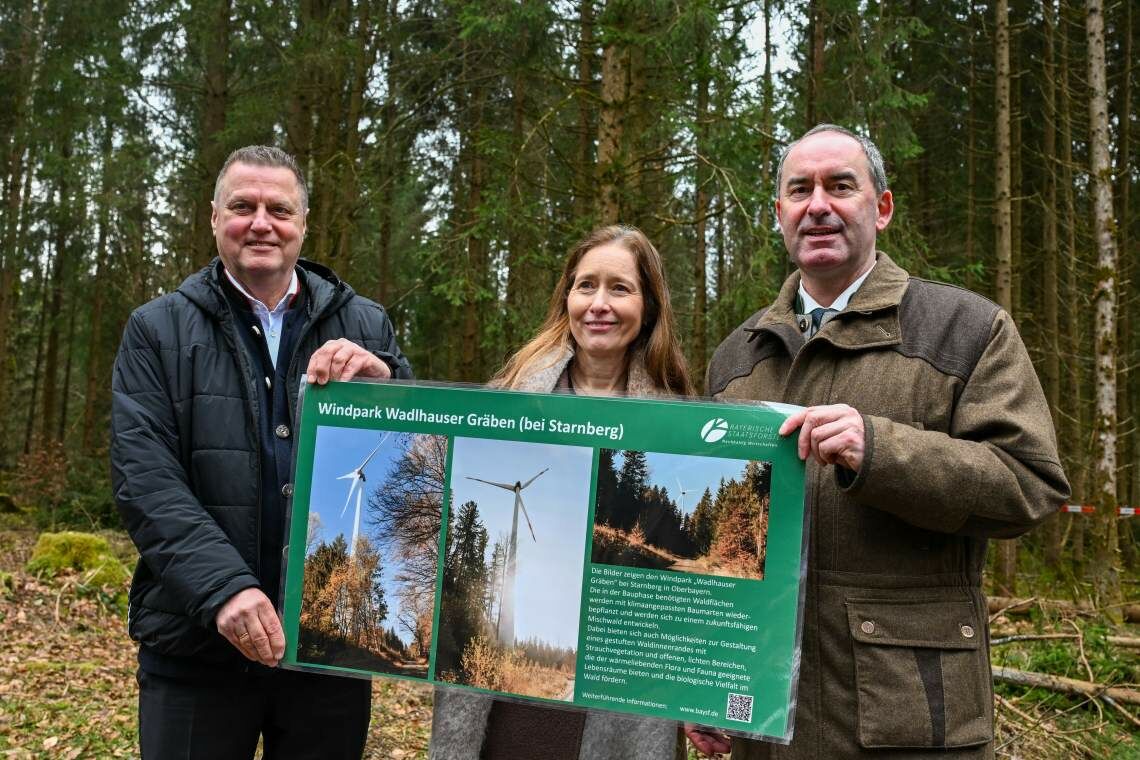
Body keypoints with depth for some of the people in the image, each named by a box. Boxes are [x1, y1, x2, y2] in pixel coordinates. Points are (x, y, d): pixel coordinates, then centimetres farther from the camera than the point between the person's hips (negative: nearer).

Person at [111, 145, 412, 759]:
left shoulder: (365, 327, 7)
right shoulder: (157, 331, 3)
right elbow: (145, 479, -7)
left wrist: (382, 382, -18)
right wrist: (223, 587, -20)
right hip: (198, 644, -1)